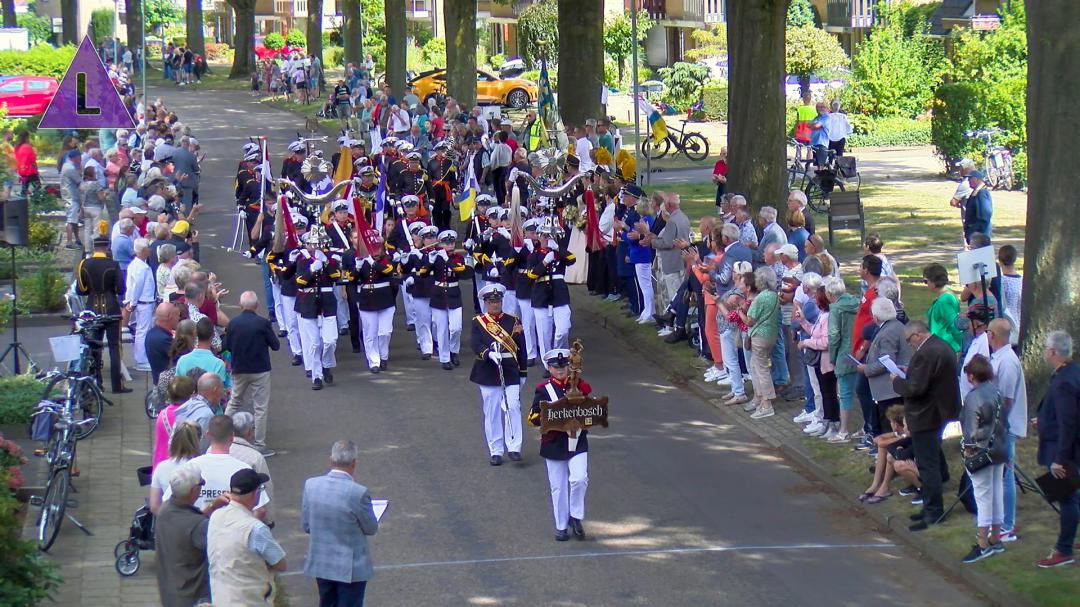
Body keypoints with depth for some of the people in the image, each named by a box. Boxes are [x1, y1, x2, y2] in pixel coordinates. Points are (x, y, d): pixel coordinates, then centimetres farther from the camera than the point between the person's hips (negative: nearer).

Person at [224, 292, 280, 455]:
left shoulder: (233, 323, -6)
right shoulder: (263, 323, -15)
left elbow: (227, 346, 4)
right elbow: (276, 345, -8)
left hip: (239, 370, 3)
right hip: (260, 371, -3)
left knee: (234, 403, 20)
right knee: (260, 408, 3)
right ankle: (259, 445, 4)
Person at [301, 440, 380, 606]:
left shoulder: (311, 485, -9)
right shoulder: (358, 492, -23)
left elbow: (306, 525, 1)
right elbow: (371, 529, -9)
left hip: (320, 563, 5)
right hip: (351, 568, -5)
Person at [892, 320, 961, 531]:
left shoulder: (925, 354, -24)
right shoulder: (943, 346, 9)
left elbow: (915, 388, -25)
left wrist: (897, 381, -9)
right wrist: (909, 373, 9)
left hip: (926, 417, -11)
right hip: (941, 412, 11)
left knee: (927, 466, -4)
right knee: (935, 461, 19)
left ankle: (933, 513, -1)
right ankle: (933, 507, 28)